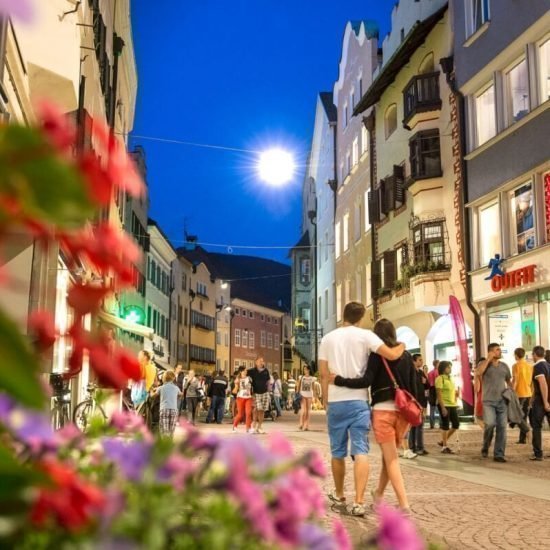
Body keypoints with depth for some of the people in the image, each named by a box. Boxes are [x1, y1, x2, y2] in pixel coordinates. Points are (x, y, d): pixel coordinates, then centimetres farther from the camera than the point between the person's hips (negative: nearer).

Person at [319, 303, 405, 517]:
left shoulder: (327, 338, 6)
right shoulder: (365, 335, -3)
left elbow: (323, 374, 5)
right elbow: (392, 355, -11)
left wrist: (326, 402, 12)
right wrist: (402, 346, 11)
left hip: (335, 401, 3)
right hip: (358, 400, -3)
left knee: (337, 452, 15)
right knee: (360, 451, -5)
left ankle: (339, 494, 31)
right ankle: (358, 502, -13)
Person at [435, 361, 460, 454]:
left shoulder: (450, 378, 16)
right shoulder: (440, 378, -9)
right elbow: (439, 394, -15)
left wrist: (456, 392, 5)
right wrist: (443, 407, -19)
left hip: (452, 405, 8)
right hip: (444, 405, -8)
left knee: (456, 424, 7)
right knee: (445, 425, -2)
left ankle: (443, 442, 21)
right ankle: (445, 446, 7)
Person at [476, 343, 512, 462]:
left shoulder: (504, 366, 12)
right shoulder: (484, 364, 1)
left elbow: (509, 381, 20)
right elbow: (478, 372, -21)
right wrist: (488, 359, -15)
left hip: (502, 401, 4)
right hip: (488, 401, -4)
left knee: (502, 427, -1)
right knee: (490, 424, -19)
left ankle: (499, 454, 6)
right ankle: (485, 447, 5)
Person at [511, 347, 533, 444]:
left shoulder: (516, 365, -10)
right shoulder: (530, 366, 10)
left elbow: (515, 381, -16)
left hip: (519, 394, -6)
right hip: (528, 394, 6)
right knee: (524, 416, 10)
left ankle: (527, 431, -16)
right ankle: (522, 438, 10)